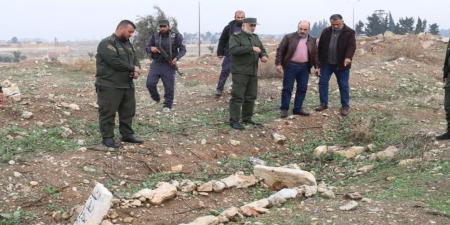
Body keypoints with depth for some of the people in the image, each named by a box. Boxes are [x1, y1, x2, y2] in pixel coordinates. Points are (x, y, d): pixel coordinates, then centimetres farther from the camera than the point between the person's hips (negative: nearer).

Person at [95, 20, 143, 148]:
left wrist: (136, 70, -8)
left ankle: (127, 134, 25)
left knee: (128, 111, 13)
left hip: (127, 85, 9)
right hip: (109, 86, -8)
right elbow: (115, 62, -23)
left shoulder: (127, 43, 16)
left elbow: (135, 59, 14)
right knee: (108, 112, -1)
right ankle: (107, 137, 7)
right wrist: (132, 68, -14)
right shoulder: (107, 43, -13)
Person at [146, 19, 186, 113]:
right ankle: (156, 98, 21)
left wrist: (177, 58, -20)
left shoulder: (176, 36, -5)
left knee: (169, 87, 1)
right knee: (150, 83, -7)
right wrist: (151, 49, -13)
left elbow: (183, 49, -3)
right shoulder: (155, 36, 3)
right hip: (156, 63, 2)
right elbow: (147, 48, 11)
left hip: (169, 65, -2)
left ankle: (167, 105, 18)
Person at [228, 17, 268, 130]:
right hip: (240, 72, -7)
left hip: (253, 72, 7)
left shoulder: (255, 37, 16)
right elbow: (233, 49, -23)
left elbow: (262, 50, 20)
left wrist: (263, 56, -5)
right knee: (237, 97, -8)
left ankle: (247, 119, 20)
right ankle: (234, 121, -5)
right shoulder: (236, 37, -6)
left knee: (251, 97, 10)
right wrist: (251, 48, -26)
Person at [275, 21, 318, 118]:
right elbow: (280, 50, -3)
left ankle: (298, 108, 16)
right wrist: (278, 63, -9)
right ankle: (284, 109, 6)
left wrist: (317, 66, 9)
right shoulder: (289, 37, -3)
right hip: (290, 66, -4)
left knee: (302, 88, 6)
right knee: (287, 88, -1)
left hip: (304, 67, 4)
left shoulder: (312, 40, 9)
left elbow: (315, 54, 15)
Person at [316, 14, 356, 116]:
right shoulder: (326, 32, 4)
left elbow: (352, 46, -21)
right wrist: (319, 62, 6)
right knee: (322, 82, 4)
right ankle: (324, 104, 17)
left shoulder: (349, 32, -8)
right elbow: (320, 47, 8)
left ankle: (345, 106, 15)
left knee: (343, 85, 4)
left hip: (341, 65, -3)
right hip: (326, 63, 3)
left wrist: (348, 57, -39)